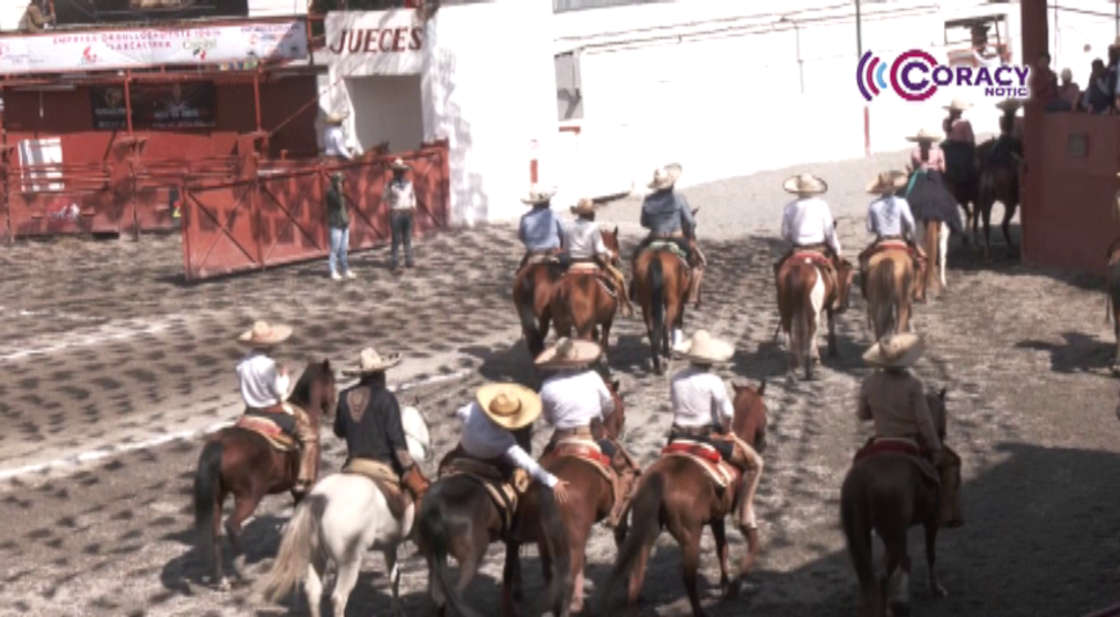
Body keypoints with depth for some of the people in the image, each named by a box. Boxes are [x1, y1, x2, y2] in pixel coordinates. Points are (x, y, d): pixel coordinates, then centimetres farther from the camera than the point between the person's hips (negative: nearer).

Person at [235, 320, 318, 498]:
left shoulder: (242, 363, -1)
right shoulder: (269, 365, -23)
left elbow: (242, 387, 10)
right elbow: (280, 392, -16)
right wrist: (284, 376, -1)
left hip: (251, 411, 8)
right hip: (274, 413, -8)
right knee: (310, 437, 0)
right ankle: (303, 482, -9)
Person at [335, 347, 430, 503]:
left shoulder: (344, 397, 2)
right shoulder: (386, 398, -14)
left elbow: (339, 431, 15)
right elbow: (397, 438, -15)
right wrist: (408, 468, -9)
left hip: (353, 465, 6)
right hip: (383, 464, -6)